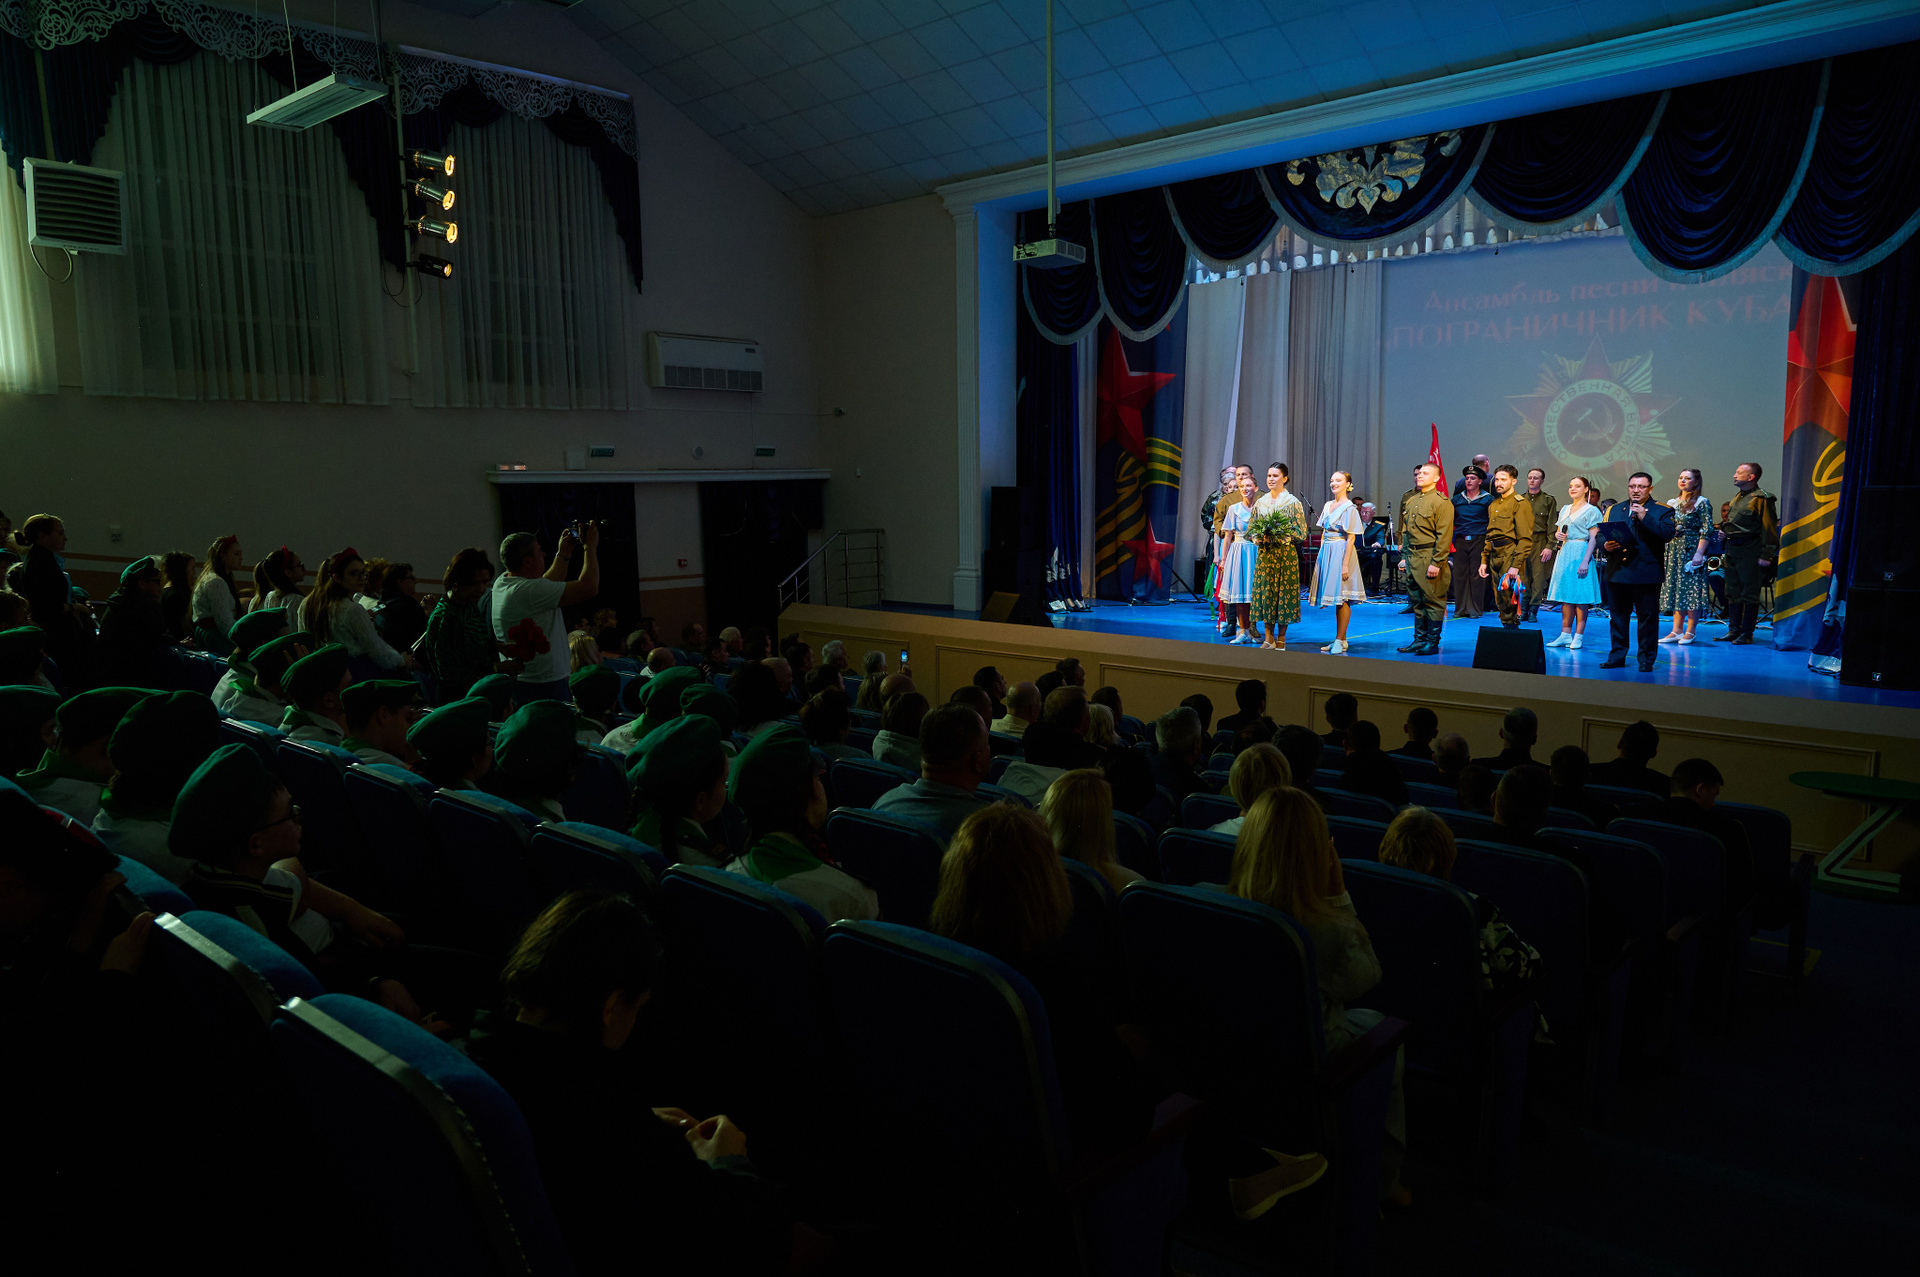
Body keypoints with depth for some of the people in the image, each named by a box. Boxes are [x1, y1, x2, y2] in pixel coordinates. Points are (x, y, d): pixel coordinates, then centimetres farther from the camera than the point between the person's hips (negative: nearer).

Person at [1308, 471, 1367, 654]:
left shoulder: (1349, 508, -8)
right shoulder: (1327, 506, 14)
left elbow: (1351, 538, -12)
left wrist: (1345, 564, -17)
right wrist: (1321, 556, 10)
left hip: (1341, 552, -7)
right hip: (1327, 553, 7)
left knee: (1341, 598, -6)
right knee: (1336, 599, 9)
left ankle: (1340, 641, -3)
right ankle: (1341, 639, 15)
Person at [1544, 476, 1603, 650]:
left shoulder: (1591, 510, -2)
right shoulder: (1565, 509, 17)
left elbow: (1593, 539, -9)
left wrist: (1585, 561, -18)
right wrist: (1557, 535, -1)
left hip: (1580, 554, -6)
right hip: (1564, 554, 6)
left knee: (1580, 596, -6)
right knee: (1565, 595, 6)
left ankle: (1578, 636, -4)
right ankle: (1565, 634, 9)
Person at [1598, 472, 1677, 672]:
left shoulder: (1662, 511, 2)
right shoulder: (1615, 510, 14)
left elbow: (1667, 534, -14)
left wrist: (1644, 517, -21)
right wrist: (1605, 545, -8)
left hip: (1646, 576, -4)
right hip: (1617, 573, 4)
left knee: (1648, 619, 1)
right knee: (1617, 617, 10)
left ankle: (1646, 660, 9)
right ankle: (1617, 656, 20)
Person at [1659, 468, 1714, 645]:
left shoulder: (1702, 503, -3)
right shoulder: (1672, 503, 14)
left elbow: (1706, 530, -9)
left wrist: (1699, 554, -17)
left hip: (1691, 549, -6)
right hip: (1673, 549, 6)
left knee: (1691, 589, -5)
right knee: (1675, 588, 6)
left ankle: (1690, 631, 0)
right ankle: (1676, 630, 9)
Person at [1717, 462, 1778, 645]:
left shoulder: (1762, 499, -9)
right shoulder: (1737, 498, 17)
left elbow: (1769, 530, -13)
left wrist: (1766, 555, -18)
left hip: (1750, 553, -8)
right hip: (1732, 550, 8)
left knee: (1750, 594, -2)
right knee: (1733, 592, 10)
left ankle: (1747, 633, 3)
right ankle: (1733, 630, 16)